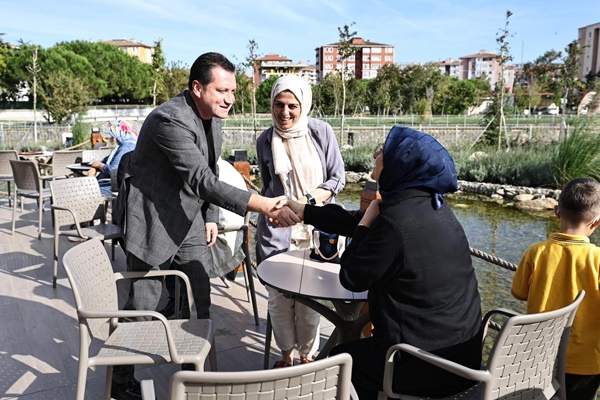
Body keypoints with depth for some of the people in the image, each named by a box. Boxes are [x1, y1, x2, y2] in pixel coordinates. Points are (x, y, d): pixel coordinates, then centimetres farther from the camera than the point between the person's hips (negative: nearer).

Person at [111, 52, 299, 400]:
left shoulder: (213, 117, 3)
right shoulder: (170, 120, -26)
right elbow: (203, 181, -35)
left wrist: (211, 218, 8)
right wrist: (266, 206, -42)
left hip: (189, 220, 7)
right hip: (153, 222, -7)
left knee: (200, 302, 9)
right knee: (143, 305, 5)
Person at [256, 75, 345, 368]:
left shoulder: (321, 131, -3)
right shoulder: (265, 140, 4)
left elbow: (338, 178, 0)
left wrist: (308, 200, -13)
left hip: (314, 227, -1)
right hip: (277, 229, 2)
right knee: (278, 296, 3)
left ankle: (307, 355, 22)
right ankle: (286, 354, 24)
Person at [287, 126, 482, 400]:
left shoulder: (398, 219, -27)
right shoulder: (429, 204, 1)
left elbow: (352, 278, -14)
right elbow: (362, 223, 12)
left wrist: (366, 222, -4)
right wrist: (304, 212, 18)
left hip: (426, 362, -8)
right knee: (361, 345, 31)